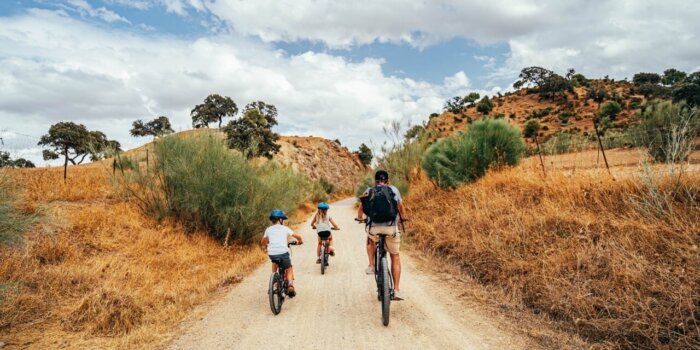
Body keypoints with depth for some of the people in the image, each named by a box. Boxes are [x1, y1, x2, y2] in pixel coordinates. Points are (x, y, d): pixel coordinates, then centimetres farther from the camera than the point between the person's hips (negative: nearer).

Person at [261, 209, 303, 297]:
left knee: (274, 262, 36)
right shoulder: (285, 228, 9)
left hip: (272, 253, 2)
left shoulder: (268, 229, 15)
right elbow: (298, 236, 10)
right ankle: (290, 284, -6)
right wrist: (300, 241, 31)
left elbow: (263, 242, 24)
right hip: (283, 252, -2)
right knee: (289, 270, 18)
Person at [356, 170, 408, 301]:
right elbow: (401, 207, 23)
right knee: (395, 257, 17)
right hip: (391, 227, 0)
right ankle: (396, 290, 12)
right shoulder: (394, 189, 15)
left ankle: (371, 266, 24)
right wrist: (404, 217, 44)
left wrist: (359, 217, 40)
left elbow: (361, 207, 18)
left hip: (374, 226, 0)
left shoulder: (369, 191, 13)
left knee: (370, 241, 37)